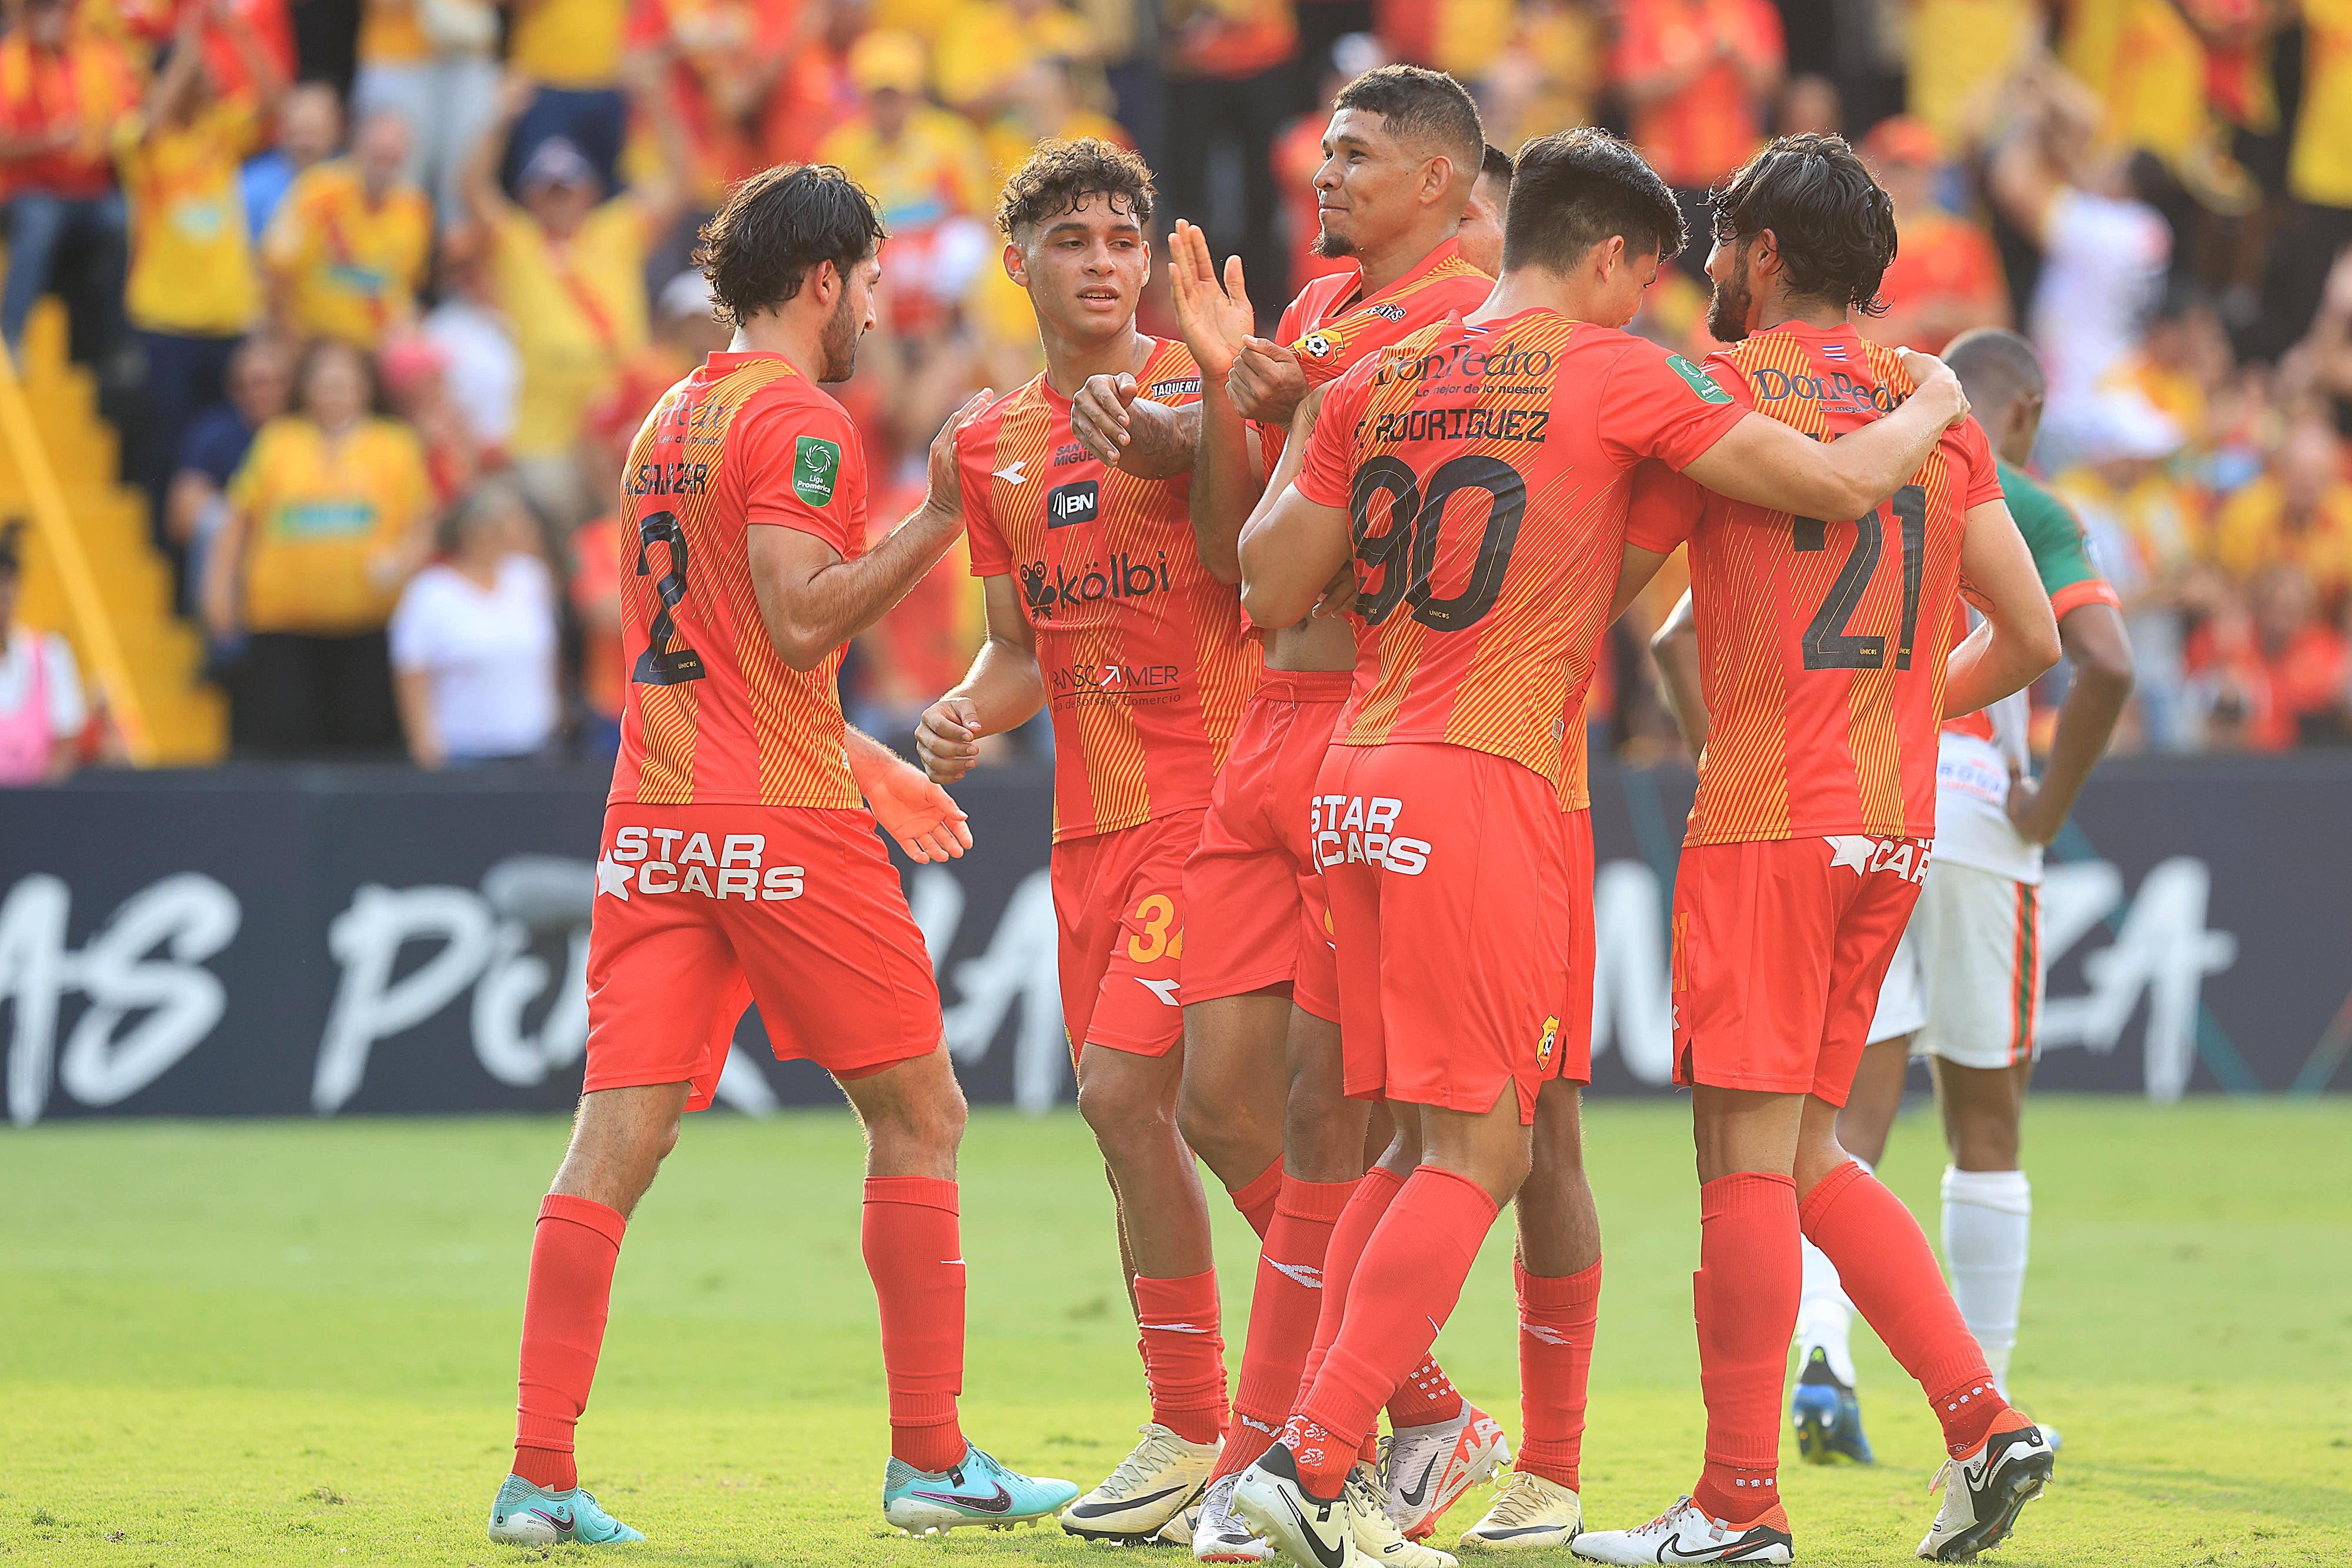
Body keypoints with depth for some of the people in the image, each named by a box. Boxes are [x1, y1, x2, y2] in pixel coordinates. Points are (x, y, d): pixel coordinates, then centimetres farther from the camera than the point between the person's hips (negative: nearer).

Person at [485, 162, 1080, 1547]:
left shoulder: (672, 419, 18)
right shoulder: (798, 420, -9)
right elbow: (801, 626, -18)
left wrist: (863, 762, 30)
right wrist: (941, 518, -15)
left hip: (656, 825, 7)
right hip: (782, 823, -7)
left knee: (617, 1138, -1)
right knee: (920, 1116, 6)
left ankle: (540, 1474, -9)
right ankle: (931, 1459, 7)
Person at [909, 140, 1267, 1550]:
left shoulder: (1202, 391, -3)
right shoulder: (992, 442, 15)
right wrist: (968, 716, 0)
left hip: (1213, 787, -7)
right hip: (1092, 812, 7)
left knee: (1124, 1089, -16)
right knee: (1137, 1114, 6)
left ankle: (1193, 1431, -7)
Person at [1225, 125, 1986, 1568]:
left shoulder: (1378, 384, 13)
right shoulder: (1615, 375, -3)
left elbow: (1273, 592, 13)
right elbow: (1839, 483, -2)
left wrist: (1295, 445, 29)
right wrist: (1933, 411, 18)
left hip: (1359, 786, 7)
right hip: (1490, 787, -7)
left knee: (1420, 1145, 14)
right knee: (1480, 1150, -5)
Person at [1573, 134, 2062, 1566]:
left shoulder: (1721, 388, -3)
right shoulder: (1938, 409, 14)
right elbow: (2033, 639, 15)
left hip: (1767, 816, -7)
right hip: (1894, 823, 7)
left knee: (1748, 1150, -5)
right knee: (1806, 1155, 14)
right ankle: (1985, 1422, 4)